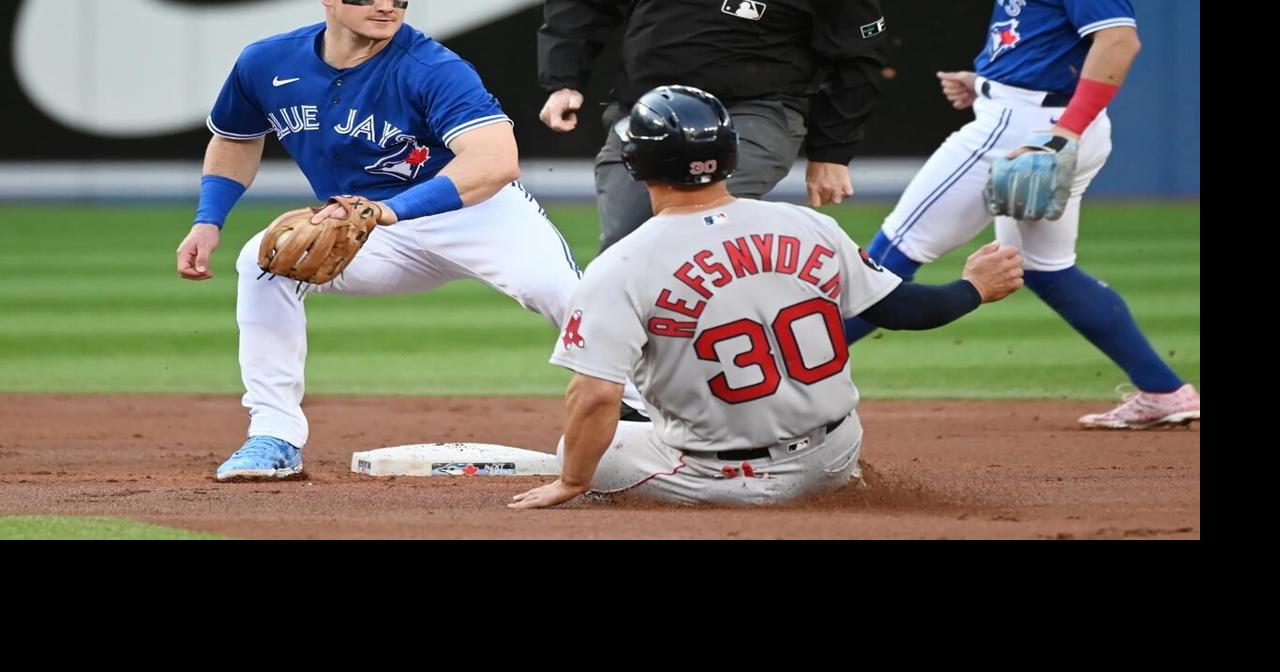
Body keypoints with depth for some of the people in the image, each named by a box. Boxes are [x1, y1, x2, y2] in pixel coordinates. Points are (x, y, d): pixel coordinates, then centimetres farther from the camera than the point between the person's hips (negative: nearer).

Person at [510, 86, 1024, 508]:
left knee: (582, 449, 15)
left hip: (719, 483, -7)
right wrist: (975, 288, 24)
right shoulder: (809, 228, -4)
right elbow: (899, 309, 5)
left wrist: (572, 483, -6)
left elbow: (596, 396, -22)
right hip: (833, 464, 7)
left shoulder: (624, 267, -16)